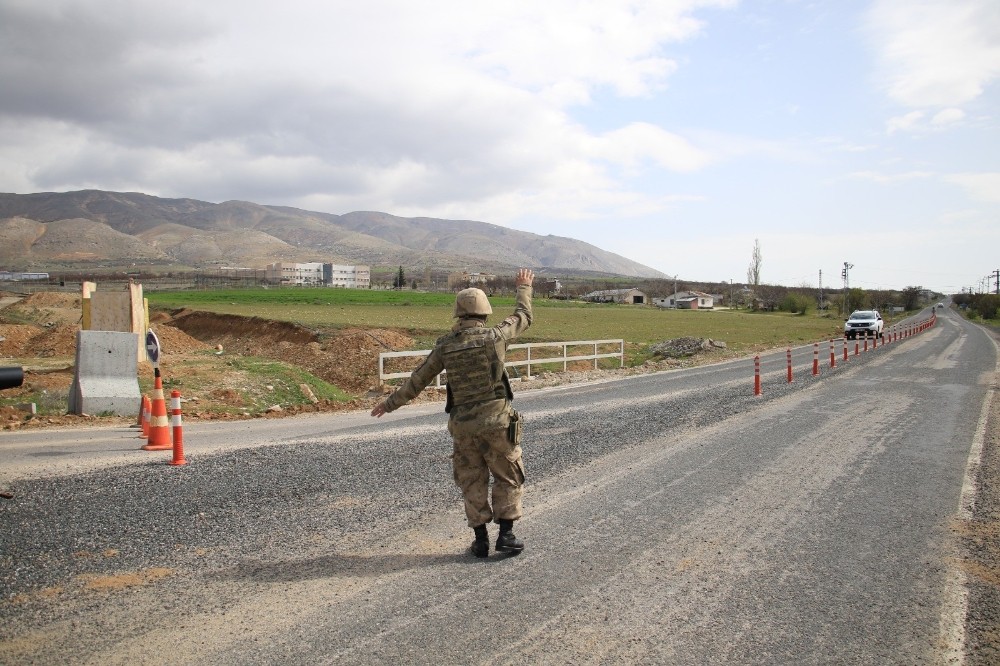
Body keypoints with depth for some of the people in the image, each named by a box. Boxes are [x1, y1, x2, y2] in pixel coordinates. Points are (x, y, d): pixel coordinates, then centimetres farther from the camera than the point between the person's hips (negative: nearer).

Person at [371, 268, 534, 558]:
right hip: (496, 420, -2)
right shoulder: (495, 336, -6)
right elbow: (523, 318, 13)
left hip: (462, 425, 2)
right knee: (509, 478, 13)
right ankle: (506, 535, 11)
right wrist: (524, 287, 30)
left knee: (472, 482, 15)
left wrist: (391, 402, 20)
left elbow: (418, 380, 7)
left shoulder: (445, 345, 0)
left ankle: (481, 540, 17)